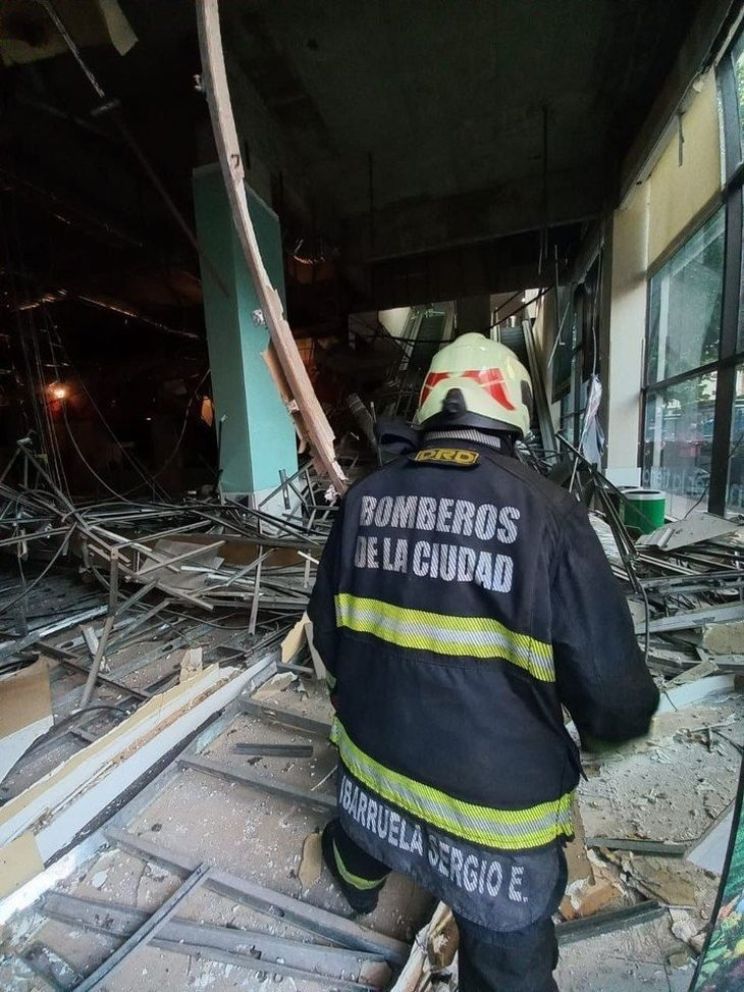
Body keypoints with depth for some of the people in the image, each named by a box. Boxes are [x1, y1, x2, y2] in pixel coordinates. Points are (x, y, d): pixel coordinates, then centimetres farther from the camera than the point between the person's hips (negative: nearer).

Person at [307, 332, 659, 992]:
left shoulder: (366, 496, -12)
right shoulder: (545, 509, -23)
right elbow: (611, 689, -19)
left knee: (365, 820, 38)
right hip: (498, 800, -4)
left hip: (376, 759, 5)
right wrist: (626, 716, 6)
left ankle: (359, 882, 71)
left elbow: (327, 631, -1)